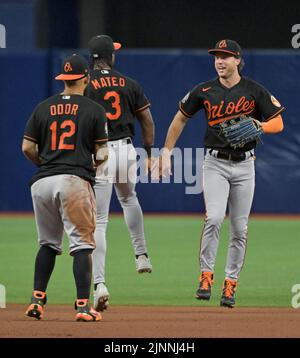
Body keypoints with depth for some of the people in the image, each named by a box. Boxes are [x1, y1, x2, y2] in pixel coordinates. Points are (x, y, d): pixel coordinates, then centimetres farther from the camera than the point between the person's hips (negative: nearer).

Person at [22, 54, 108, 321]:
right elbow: (101, 153, 1)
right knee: (82, 244, -3)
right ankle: (83, 305, -11)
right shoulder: (94, 110, 2)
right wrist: (95, 163, 23)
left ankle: (37, 300, 11)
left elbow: (27, 148, 7)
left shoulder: (43, 108, 11)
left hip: (42, 182, 4)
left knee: (48, 243, 18)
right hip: (75, 180, -4)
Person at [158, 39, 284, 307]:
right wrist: (167, 151, 8)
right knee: (214, 218, -20)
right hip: (215, 164, -1)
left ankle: (231, 283, 12)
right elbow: (181, 118, 13)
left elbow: (278, 124, 1)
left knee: (240, 228, 2)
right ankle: (206, 276, -11)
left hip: (244, 165, 1)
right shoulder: (204, 91, 1)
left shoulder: (255, 91, -1)